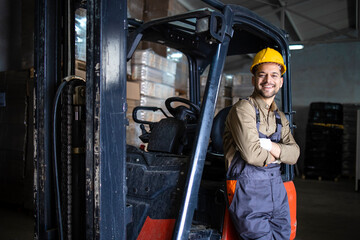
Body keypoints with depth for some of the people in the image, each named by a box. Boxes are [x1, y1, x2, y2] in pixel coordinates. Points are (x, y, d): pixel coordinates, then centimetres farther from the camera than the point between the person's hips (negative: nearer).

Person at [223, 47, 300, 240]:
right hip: (248, 191, -7)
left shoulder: (280, 118, 17)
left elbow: (294, 154, 6)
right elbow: (251, 154, -19)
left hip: (277, 190, 7)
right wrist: (277, 155, -1)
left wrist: (270, 146, -12)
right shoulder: (243, 109, -8)